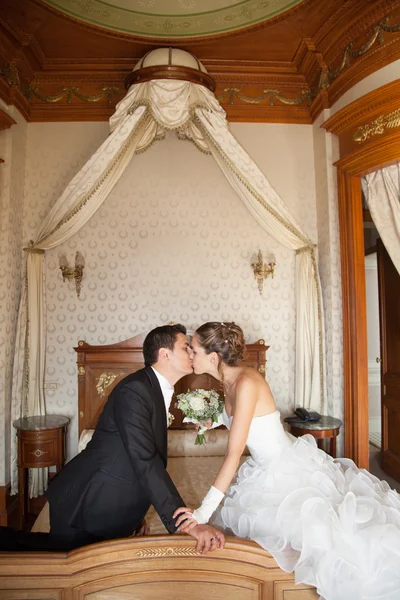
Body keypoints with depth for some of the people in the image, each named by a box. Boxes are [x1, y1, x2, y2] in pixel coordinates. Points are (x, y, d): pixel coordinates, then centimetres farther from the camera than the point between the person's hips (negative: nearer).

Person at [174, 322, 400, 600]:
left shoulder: (246, 382, -31)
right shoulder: (229, 380, -4)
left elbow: (234, 454, -31)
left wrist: (204, 511, -29)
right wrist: (214, 418, 3)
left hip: (288, 469, -9)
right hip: (266, 471, 9)